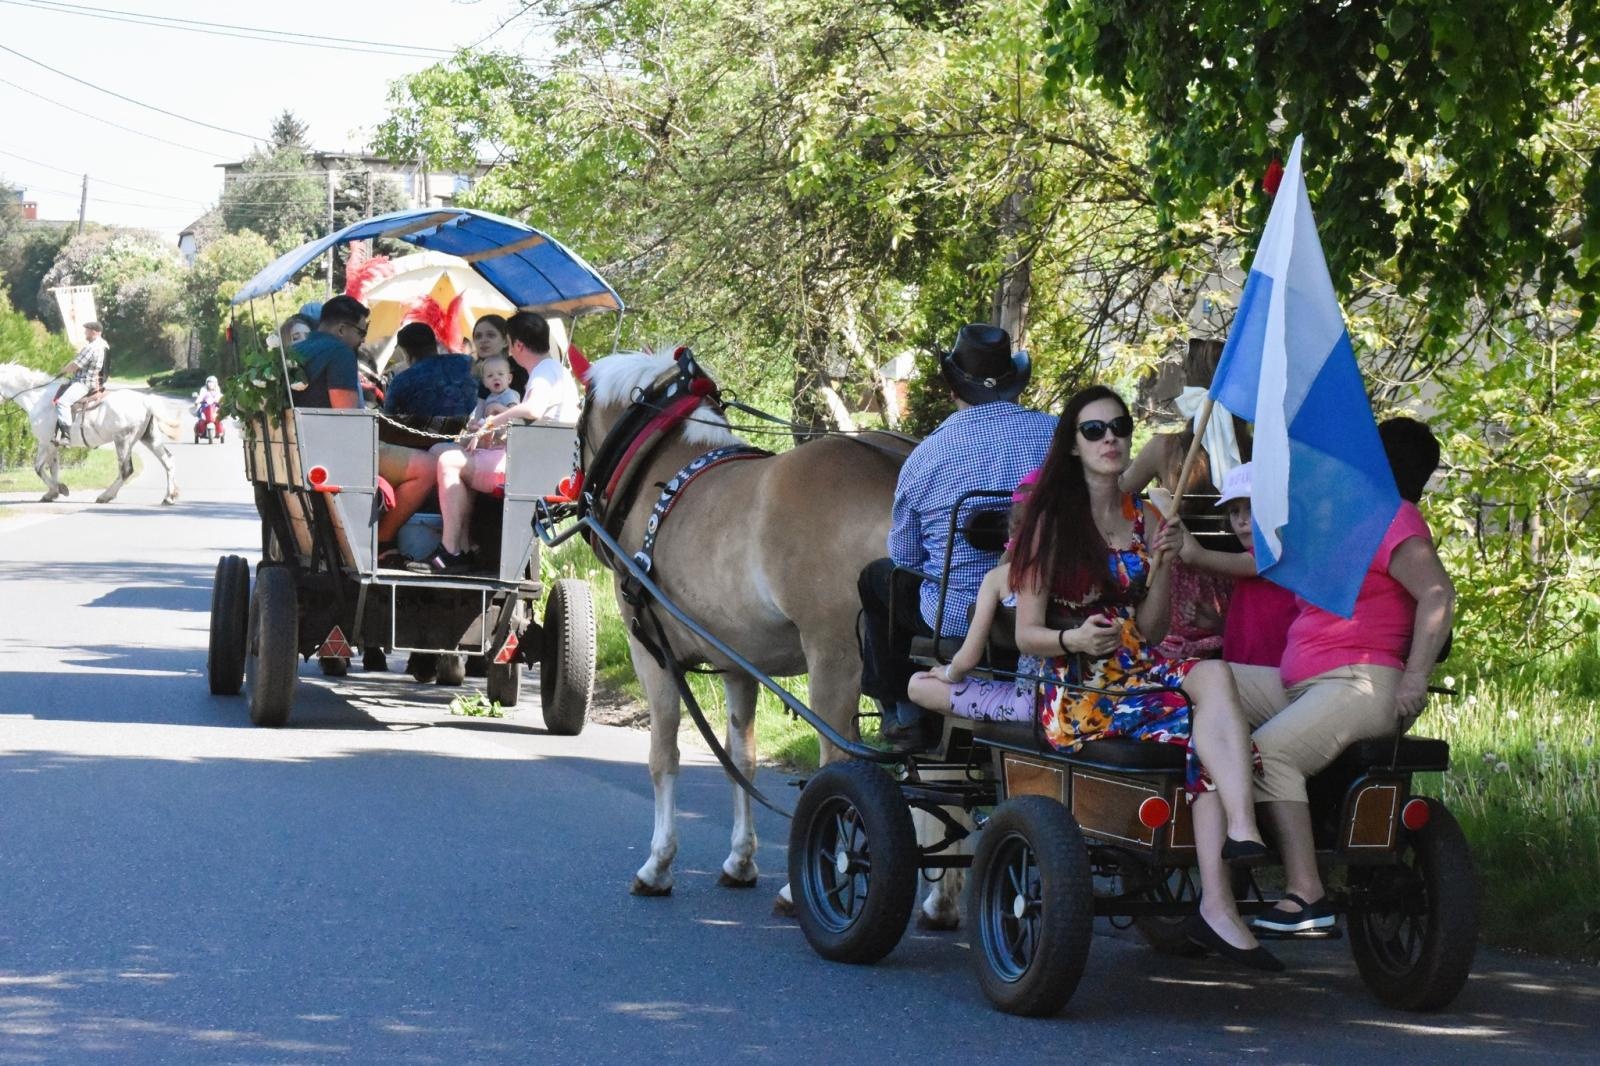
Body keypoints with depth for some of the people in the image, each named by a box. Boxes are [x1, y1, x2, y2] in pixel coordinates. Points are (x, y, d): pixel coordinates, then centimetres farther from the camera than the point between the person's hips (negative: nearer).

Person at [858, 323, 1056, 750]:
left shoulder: (926, 455, -9)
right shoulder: (1056, 433, -5)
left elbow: (904, 555, 2)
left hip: (958, 619, -3)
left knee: (877, 577, 27)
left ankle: (903, 711, 30)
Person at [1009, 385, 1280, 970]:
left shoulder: (1142, 517, 15)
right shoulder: (1052, 520, -1)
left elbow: (1151, 630, 14)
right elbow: (1026, 636, -3)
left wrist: (1161, 567, -2)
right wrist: (1075, 640, -24)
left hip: (1140, 673, 5)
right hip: (1077, 692, -5)